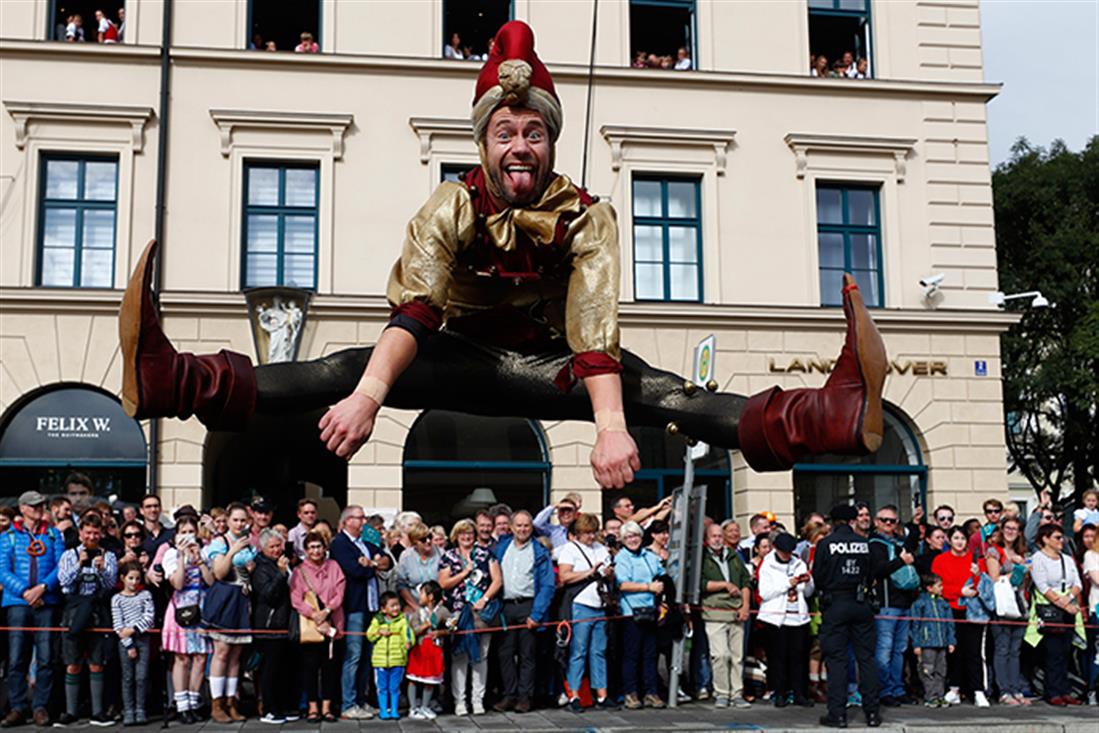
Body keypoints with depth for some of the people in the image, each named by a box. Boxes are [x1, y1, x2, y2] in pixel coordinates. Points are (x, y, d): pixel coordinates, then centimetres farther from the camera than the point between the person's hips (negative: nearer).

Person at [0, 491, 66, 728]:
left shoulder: (53, 535, 13)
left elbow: (61, 565, 4)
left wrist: (43, 587, -11)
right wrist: (24, 592, -12)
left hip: (47, 602, 1)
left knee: (45, 659, -1)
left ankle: (41, 707, 5)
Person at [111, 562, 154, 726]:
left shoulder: (145, 595, 6)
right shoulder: (117, 599, 2)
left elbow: (149, 617, -2)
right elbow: (118, 625, -3)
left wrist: (133, 629, -13)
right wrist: (129, 645, -9)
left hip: (143, 639, 1)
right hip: (125, 641, -1)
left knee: (141, 677, -3)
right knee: (128, 677, 2)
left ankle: (140, 710, 4)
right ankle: (128, 711, 6)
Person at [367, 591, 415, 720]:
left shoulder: (403, 620, -3)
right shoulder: (377, 620, 2)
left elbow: (407, 633, -14)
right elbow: (369, 635, 5)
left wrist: (409, 642, -35)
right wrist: (379, 632, -13)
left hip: (398, 660, -1)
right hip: (380, 660, 1)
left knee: (394, 688, 9)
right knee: (382, 687, 8)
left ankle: (394, 710, 20)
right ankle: (383, 710, 18)